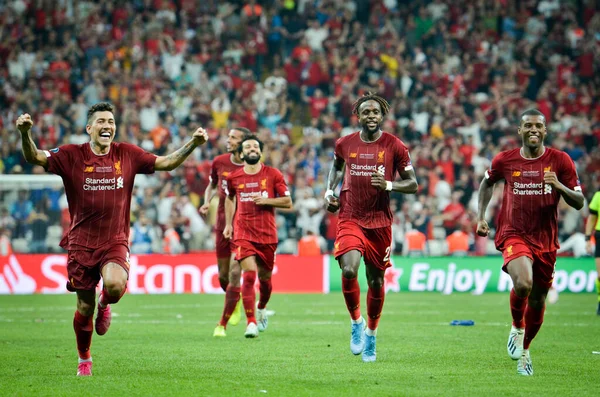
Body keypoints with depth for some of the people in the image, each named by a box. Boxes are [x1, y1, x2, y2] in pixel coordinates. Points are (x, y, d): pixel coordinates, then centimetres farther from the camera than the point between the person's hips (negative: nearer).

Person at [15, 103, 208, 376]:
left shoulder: (127, 154, 2)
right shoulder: (72, 156, -4)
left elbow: (166, 163, 8)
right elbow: (35, 157, -10)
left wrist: (193, 144, -5)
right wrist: (25, 134, -30)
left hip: (115, 241, 0)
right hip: (81, 242, 0)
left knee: (115, 285, -31)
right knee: (84, 308, 6)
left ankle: (104, 304, 7)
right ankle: (84, 359, 30)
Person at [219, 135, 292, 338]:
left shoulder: (273, 174, 0)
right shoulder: (234, 177, 4)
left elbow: (287, 202, 1)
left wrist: (265, 200, -14)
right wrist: (228, 224, 15)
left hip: (268, 234, 1)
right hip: (243, 233, -1)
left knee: (264, 278, 12)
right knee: (249, 275, -16)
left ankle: (261, 309, 43)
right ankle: (251, 322, -16)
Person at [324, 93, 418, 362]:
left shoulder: (394, 146, -3)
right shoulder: (345, 144, 2)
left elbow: (413, 185, -1)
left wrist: (388, 185, -19)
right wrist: (330, 191, 9)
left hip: (380, 221, 0)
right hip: (350, 219, 0)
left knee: (376, 280, 8)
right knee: (349, 270, -22)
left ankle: (371, 334, 29)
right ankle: (356, 323, 2)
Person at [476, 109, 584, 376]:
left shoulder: (560, 161, -2)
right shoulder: (504, 160, -1)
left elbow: (579, 202, -2)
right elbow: (487, 183, 21)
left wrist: (559, 186, -20)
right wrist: (481, 217, 14)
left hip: (546, 239, 2)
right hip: (514, 234, -2)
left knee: (538, 301, 10)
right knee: (523, 284, -29)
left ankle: (524, 349, 35)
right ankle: (517, 327, 1)